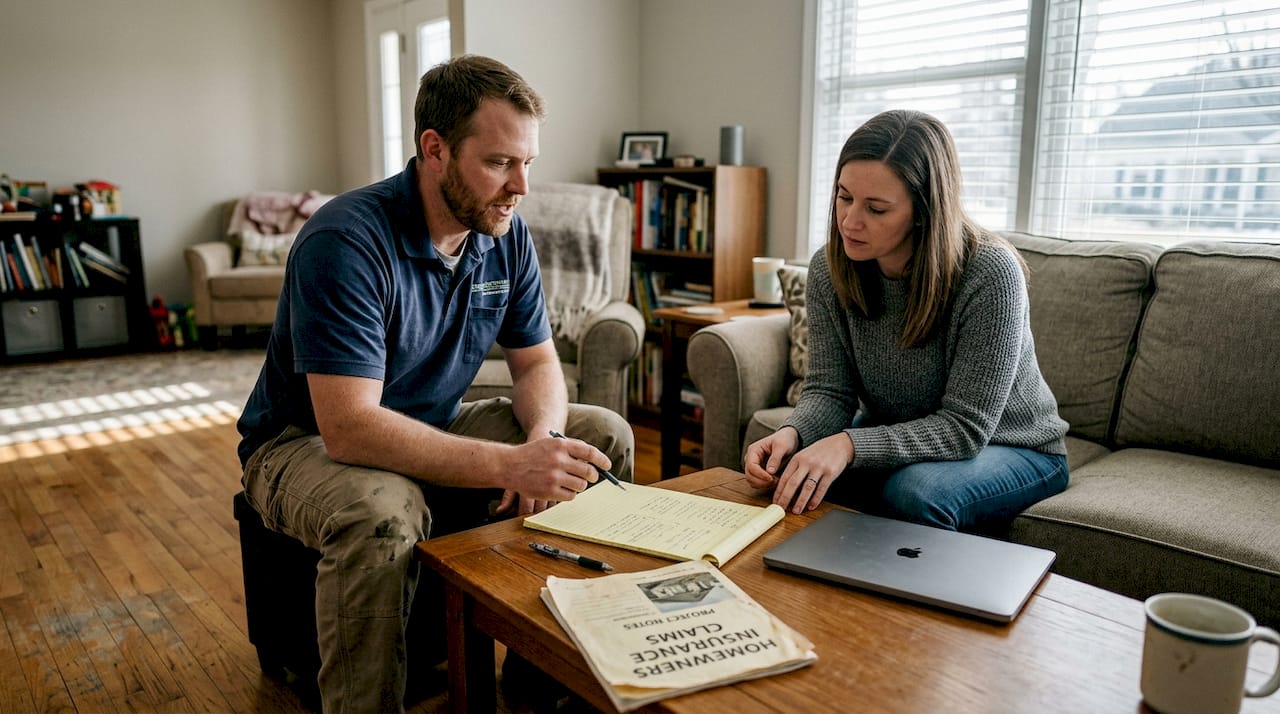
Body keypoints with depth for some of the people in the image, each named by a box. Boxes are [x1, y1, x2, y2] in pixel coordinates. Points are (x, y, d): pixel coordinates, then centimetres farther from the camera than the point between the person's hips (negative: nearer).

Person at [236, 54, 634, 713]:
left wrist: (541, 442, -22)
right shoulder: (346, 241, -27)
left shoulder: (506, 235, -5)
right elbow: (348, 427, -33)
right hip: (309, 442, -6)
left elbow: (537, 363, 2)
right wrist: (510, 464, -40)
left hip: (434, 431, 7)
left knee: (604, 435, -6)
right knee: (380, 514, -40)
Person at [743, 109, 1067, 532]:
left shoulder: (990, 272, -28)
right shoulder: (828, 270, -13)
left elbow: (964, 427, -27)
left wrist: (850, 445, -41)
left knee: (913, 492, -35)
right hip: (893, 441, 4)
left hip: (1011, 447, -3)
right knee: (788, 475, -22)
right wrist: (792, 433, -33)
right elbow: (829, 391, -10)